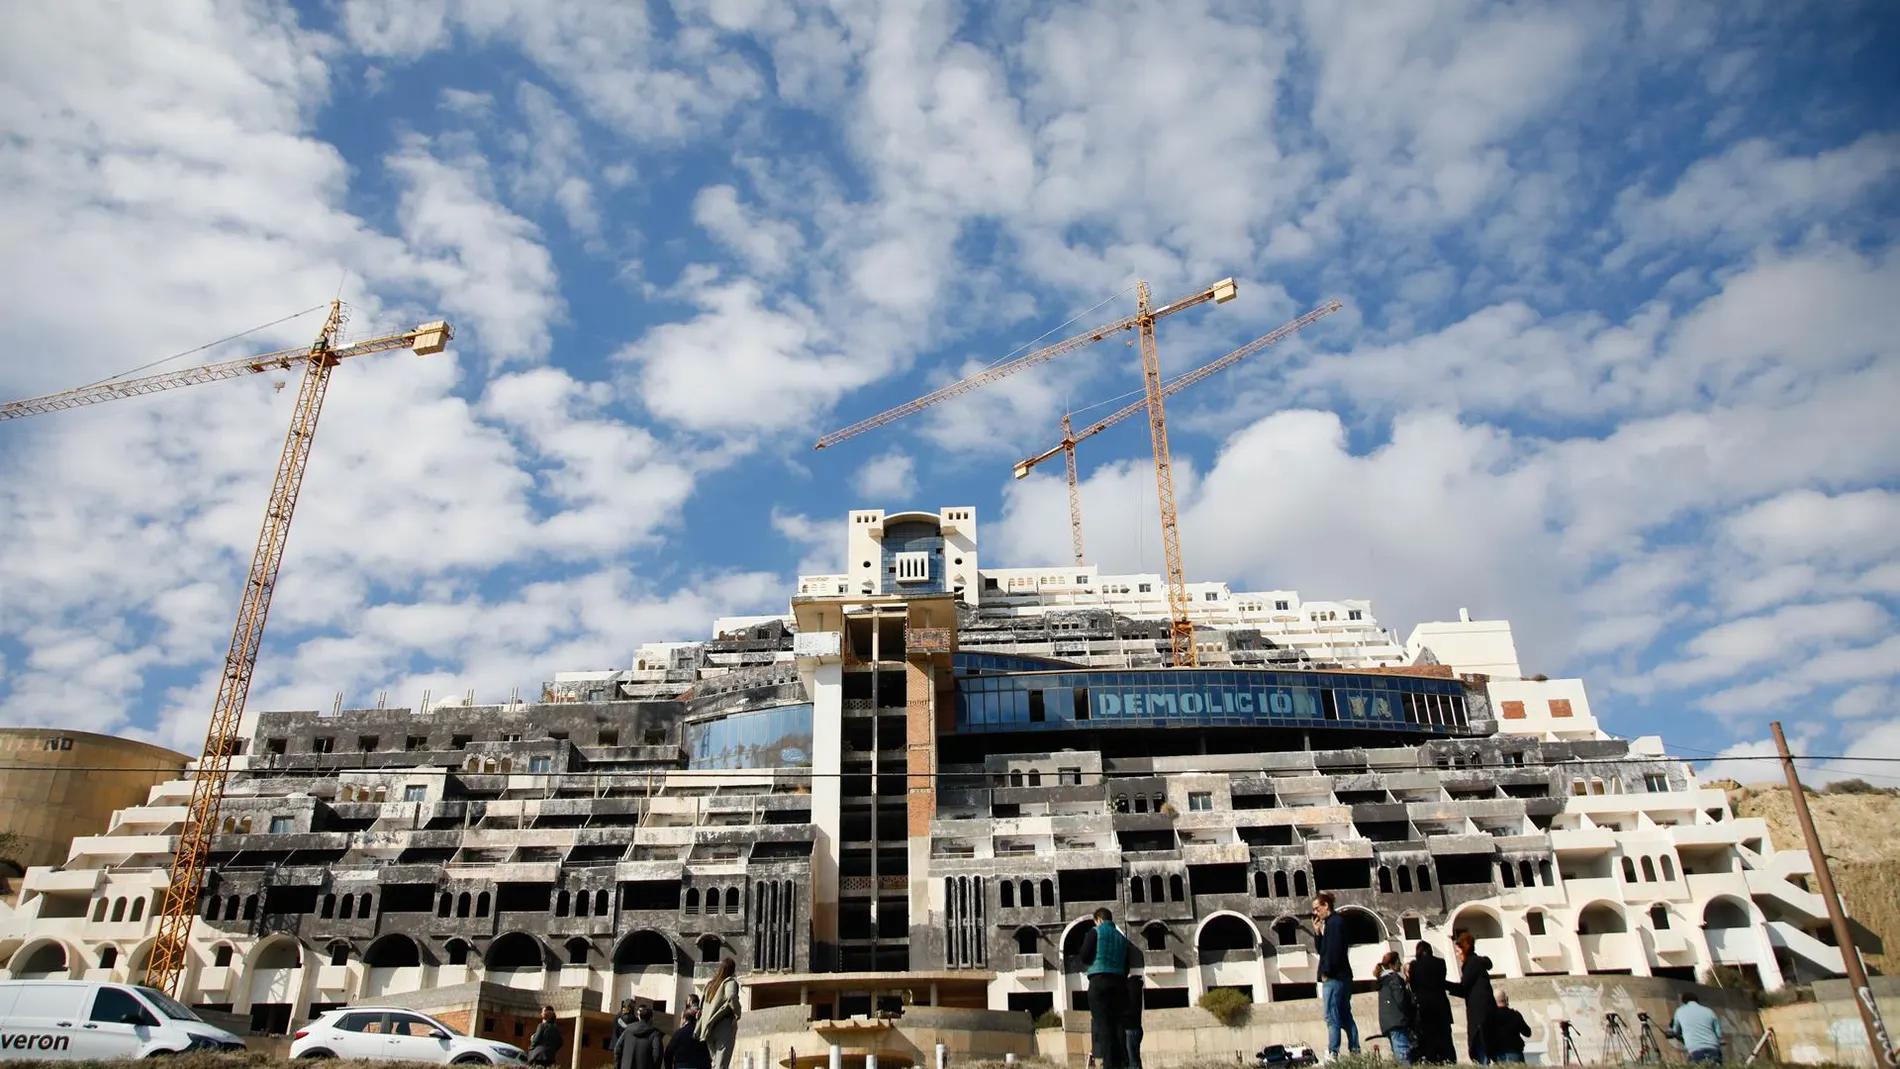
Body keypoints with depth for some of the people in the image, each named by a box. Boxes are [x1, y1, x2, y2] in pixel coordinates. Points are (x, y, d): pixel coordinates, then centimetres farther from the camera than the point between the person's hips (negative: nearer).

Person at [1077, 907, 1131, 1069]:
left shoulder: (1095, 932, 3)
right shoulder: (1121, 937, 19)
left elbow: (1084, 956, -4)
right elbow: (1126, 966, 18)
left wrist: (1087, 966, 16)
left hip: (1099, 981, -5)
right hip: (1118, 981, 5)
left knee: (1102, 1023, -7)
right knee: (1117, 1022, 7)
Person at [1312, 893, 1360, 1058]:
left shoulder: (1335, 921, -12)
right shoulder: (1330, 923, 17)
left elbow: (1334, 950, -20)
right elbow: (1321, 950, 19)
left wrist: (1326, 973, -15)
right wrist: (1317, 932, 7)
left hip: (1334, 977, -10)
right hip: (1340, 976, 10)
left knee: (1332, 1016, -9)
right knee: (1345, 1016, 11)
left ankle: (1333, 1053, -9)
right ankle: (1355, 1051, 12)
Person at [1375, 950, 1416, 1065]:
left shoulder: (1382, 980, 21)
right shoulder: (1394, 978, -6)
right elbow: (1400, 1000, -14)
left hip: (1386, 1023, 9)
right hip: (1397, 1021, -9)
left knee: (1398, 1054, 10)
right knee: (1404, 1054, -14)